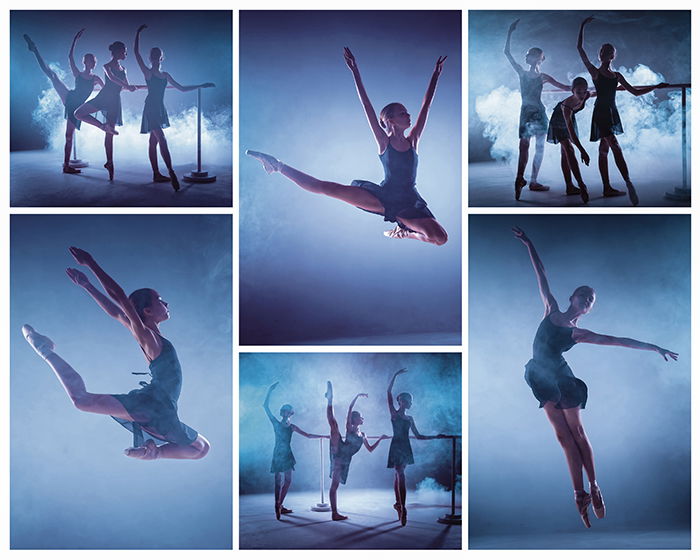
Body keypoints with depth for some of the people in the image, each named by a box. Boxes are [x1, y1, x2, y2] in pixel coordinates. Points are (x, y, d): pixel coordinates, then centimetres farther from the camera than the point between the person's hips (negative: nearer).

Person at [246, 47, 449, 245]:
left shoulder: (413, 141, 6)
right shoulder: (384, 142, -1)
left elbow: (426, 105, 7)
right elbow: (367, 107, -7)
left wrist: (436, 74, 7)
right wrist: (355, 72, -12)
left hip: (409, 204, 3)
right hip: (384, 196, -2)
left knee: (440, 238, -18)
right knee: (325, 187, -12)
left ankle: (404, 232, 13)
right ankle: (279, 166, 1)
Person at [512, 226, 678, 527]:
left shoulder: (579, 334, 0)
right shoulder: (551, 310, 5)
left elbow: (619, 341, -1)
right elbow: (541, 276, 6)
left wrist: (655, 348, -3)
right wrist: (529, 245, 8)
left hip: (560, 377, -1)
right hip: (541, 378, 1)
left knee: (576, 431, -1)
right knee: (564, 434, 1)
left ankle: (593, 487, 5)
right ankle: (581, 494, 0)